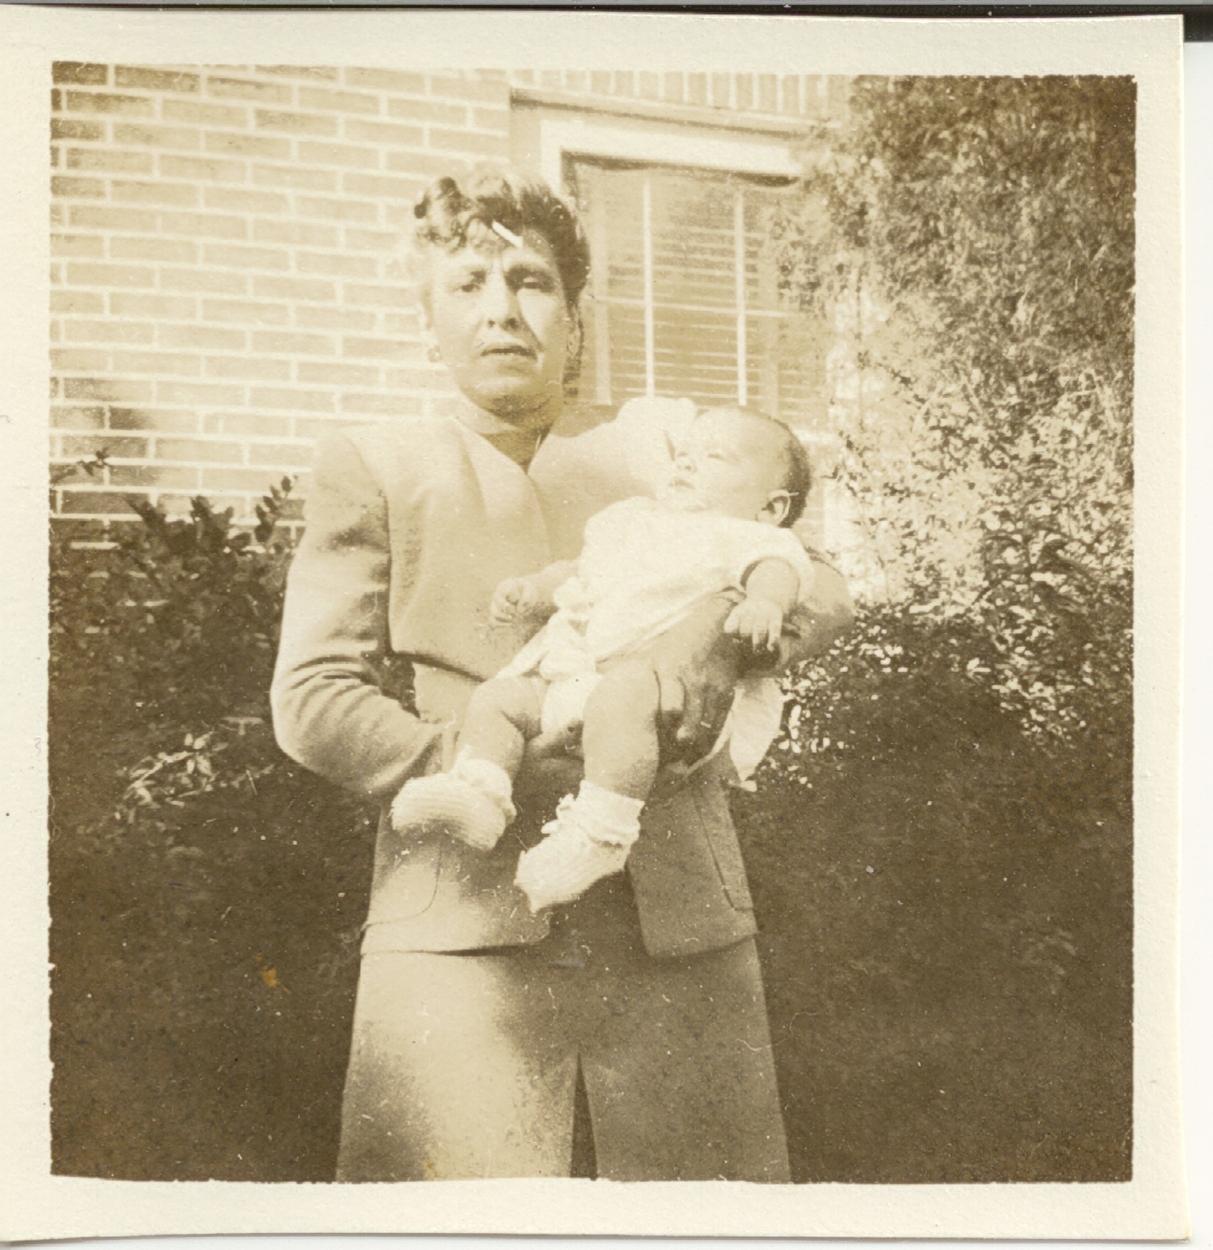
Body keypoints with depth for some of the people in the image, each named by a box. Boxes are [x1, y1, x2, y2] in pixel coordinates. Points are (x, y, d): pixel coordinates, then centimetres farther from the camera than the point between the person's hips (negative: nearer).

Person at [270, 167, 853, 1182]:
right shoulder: (374, 468, 10)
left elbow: (824, 591, 8)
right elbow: (311, 697, 1)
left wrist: (718, 618, -15)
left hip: (677, 920, 2)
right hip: (462, 924, -1)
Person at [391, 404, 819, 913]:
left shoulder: (746, 538, 11)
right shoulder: (633, 522, 33)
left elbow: (778, 568, -10)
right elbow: (579, 570, 39)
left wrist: (766, 602, -34)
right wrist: (532, 589, 19)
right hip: (567, 676, 8)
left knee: (621, 694, -39)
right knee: (497, 695, -7)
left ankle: (598, 832, -40)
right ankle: (478, 796, -22)